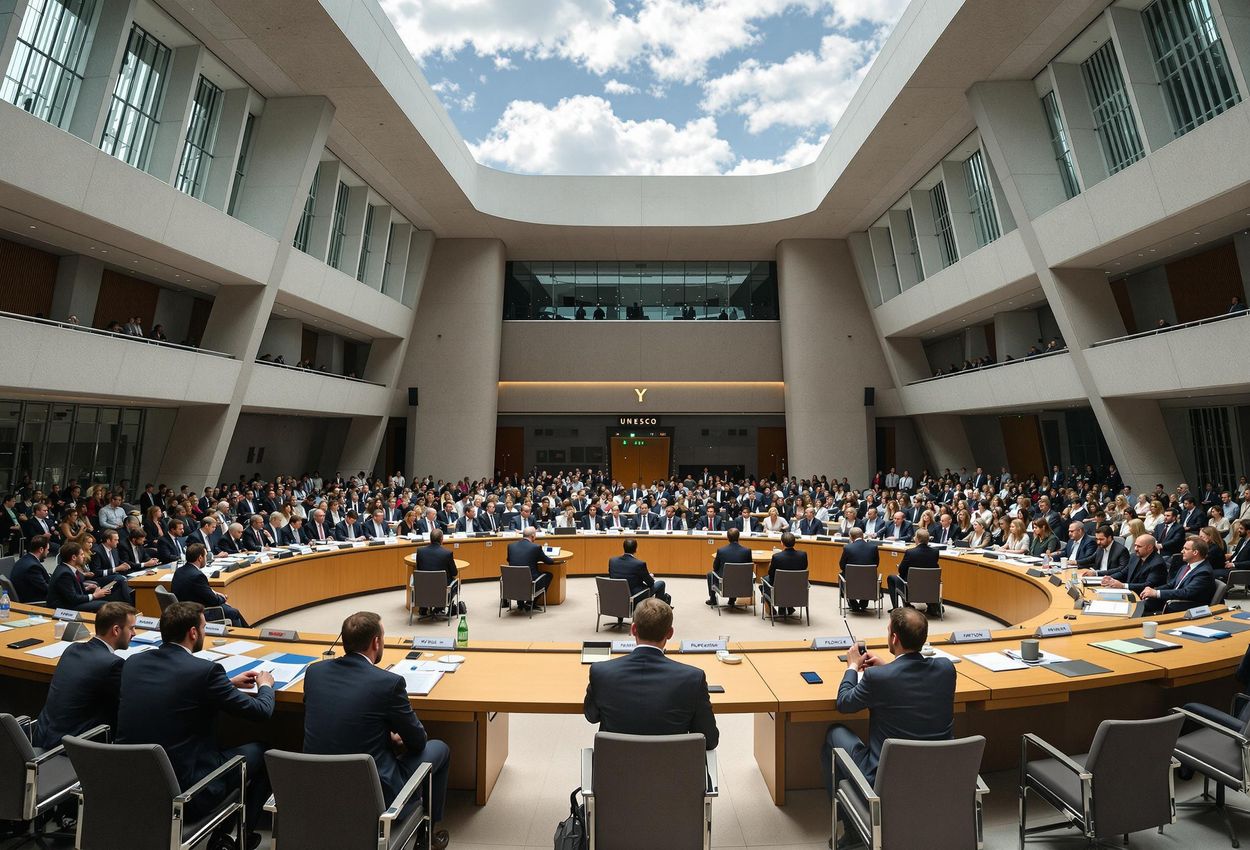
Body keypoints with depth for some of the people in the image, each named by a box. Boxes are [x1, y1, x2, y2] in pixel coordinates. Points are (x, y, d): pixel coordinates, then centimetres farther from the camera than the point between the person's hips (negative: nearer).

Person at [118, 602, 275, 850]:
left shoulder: (133, 662, -2)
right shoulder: (204, 670, -22)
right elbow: (261, 711, -12)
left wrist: (229, 683, 22)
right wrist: (266, 686, 9)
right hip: (183, 790, -7)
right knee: (259, 751, 15)